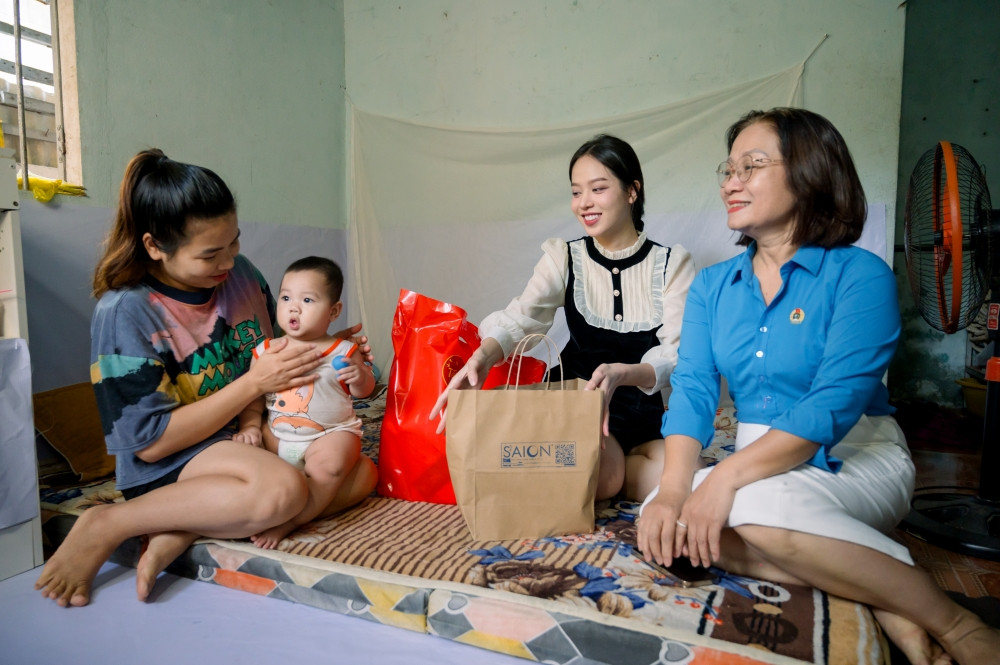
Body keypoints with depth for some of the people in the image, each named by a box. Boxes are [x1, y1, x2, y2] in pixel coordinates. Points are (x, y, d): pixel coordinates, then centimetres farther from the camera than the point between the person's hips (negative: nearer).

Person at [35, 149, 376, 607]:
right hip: (169, 463, -7)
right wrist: (254, 382, -21)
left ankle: (182, 533, -17)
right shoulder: (123, 312, -15)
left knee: (361, 475, -12)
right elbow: (151, 441, -17)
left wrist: (331, 351, -6)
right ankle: (108, 525, -15)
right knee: (284, 488, -35)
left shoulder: (240, 273, 1)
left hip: (250, 438, 8)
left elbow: (275, 350, 17)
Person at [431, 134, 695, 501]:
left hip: (642, 410, 2)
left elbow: (676, 353, -13)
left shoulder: (672, 264, -3)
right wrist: (482, 356, -43)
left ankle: (618, 467, 3)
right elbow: (521, 316, -20)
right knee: (600, 474, -30)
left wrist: (622, 374, -36)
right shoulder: (564, 258, -2)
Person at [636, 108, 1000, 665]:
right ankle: (883, 601, -18)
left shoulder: (859, 275, -10)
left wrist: (728, 475, -31)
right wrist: (674, 487, -21)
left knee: (754, 505, -35)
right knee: (664, 518, -22)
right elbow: (693, 389, -5)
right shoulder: (712, 286, 6)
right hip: (758, 462, 5)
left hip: (855, 458, -5)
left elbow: (836, 403, -21)